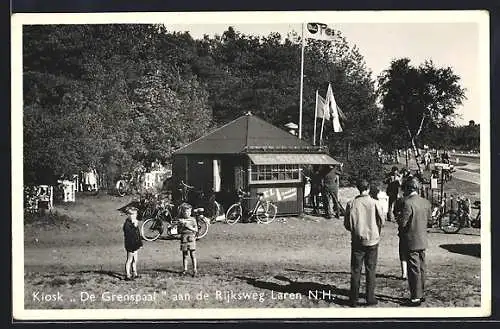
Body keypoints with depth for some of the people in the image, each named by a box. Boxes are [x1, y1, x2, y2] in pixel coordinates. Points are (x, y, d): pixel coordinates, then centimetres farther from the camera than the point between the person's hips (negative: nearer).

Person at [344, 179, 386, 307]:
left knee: (355, 270, 8)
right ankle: (370, 298, 11)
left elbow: (347, 224, -3)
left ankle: (354, 299, 11)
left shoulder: (351, 204, -8)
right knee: (370, 270, 9)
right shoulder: (375, 203, -10)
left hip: (357, 241, 1)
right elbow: (382, 221, -2)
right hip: (372, 240, 0)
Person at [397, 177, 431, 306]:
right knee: (421, 268, 16)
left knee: (414, 270, -1)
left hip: (411, 242, -7)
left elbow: (402, 223, -20)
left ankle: (416, 297, 4)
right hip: (423, 240, 7)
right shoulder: (426, 202, 3)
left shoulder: (407, 203, -19)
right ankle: (421, 294, 26)